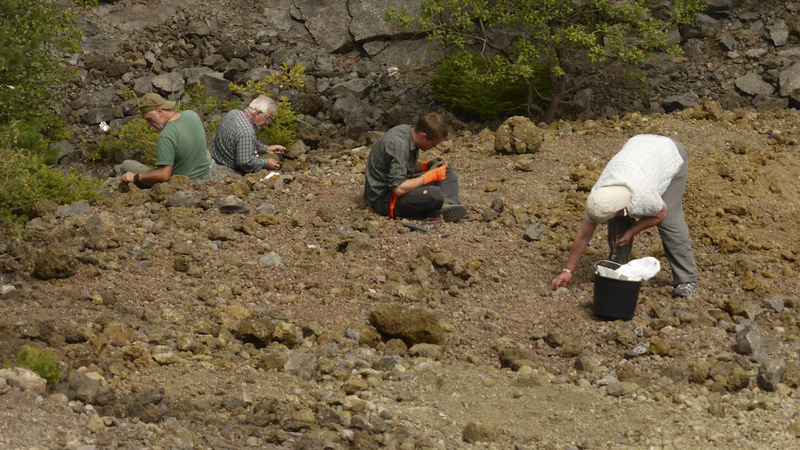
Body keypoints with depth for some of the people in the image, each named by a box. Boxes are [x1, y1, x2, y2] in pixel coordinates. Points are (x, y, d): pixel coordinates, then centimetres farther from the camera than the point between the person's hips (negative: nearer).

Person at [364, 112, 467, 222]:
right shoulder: (398, 144, -26)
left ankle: (448, 205, -14)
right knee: (435, 194, -34)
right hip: (384, 199, -10)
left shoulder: (407, 130, 3)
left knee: (448, 172, 8)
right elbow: (399, 189, -30)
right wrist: (430, 176, -20)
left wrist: (426, 165, 1)